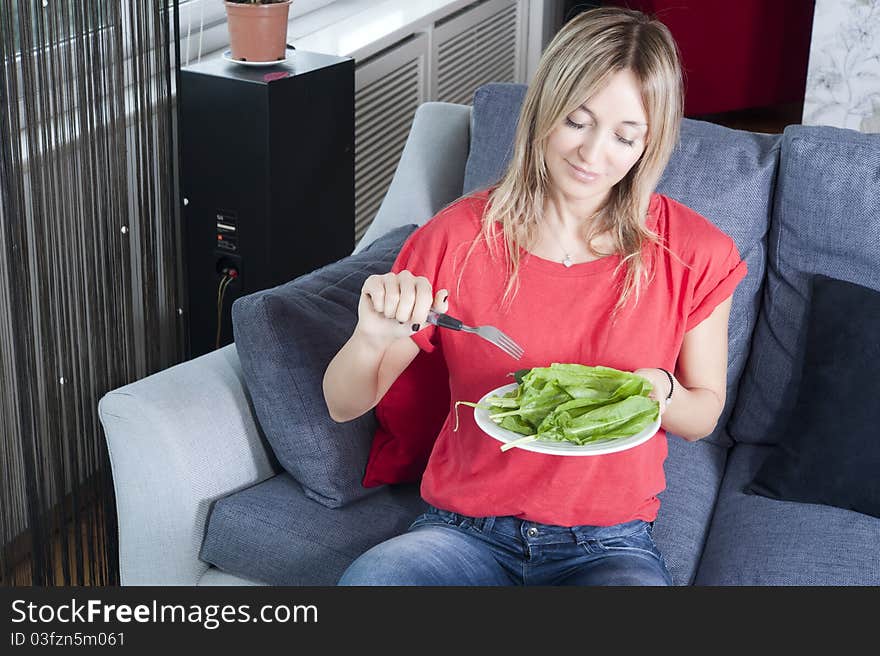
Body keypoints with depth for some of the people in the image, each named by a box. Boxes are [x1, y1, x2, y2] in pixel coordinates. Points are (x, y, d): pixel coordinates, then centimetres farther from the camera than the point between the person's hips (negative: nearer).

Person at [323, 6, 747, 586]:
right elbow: (344, 405, 0)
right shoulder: (459, 237, -4)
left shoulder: (694, 255, -4)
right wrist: (372, 337, -22)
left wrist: (659, 392, -14)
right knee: (364, 579, -32)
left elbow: (705, 415, 10)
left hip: (609, 546, 0)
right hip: (466, 532, 0)